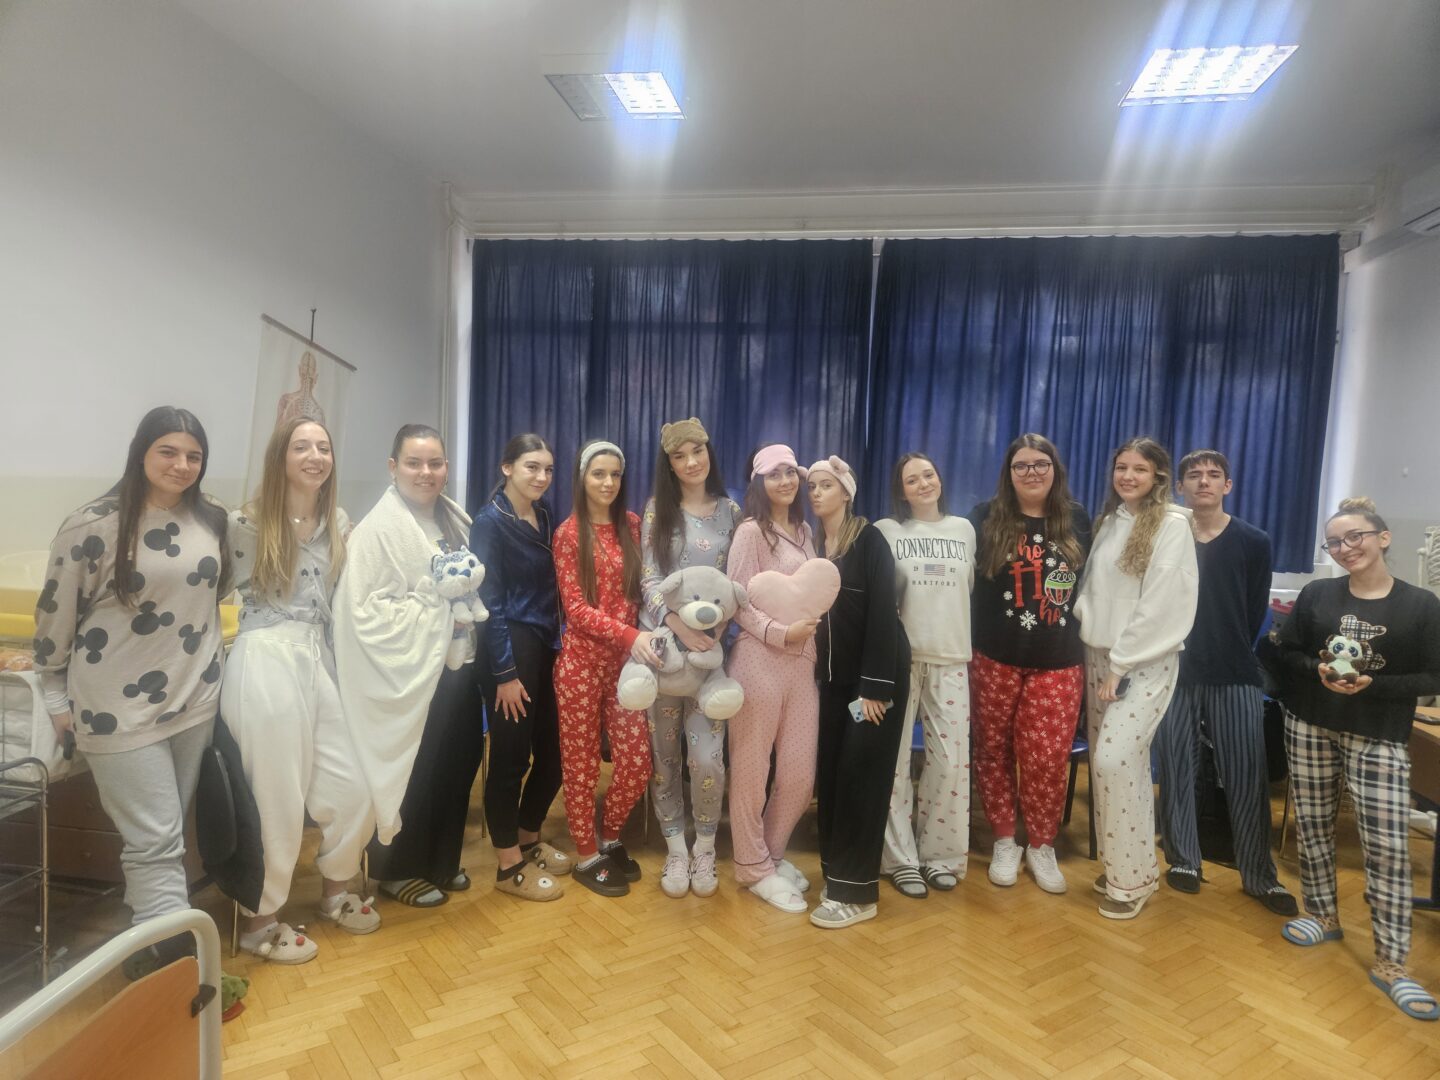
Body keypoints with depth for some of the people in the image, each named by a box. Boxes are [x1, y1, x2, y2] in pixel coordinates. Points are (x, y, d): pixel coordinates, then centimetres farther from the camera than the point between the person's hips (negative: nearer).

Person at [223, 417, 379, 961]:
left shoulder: (339, 524, 10)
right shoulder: (247, 523, -7)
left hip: (318, 660, 6)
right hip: (264, 665, -6)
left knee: (353, 792, 8)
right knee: (278, 800, 4)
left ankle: (335, 890, 34)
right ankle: (259, 920, 26)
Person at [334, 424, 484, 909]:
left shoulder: (457, 521, 10)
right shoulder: (378, 528, -13)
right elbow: (364, 608, -19)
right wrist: (434, 610, -19)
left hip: (456, 662, 7)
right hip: (410, 672, -7)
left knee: (459, 762, 13)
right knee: (411, 771, 5)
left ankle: (442, 860, 34)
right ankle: (397, 869, 27)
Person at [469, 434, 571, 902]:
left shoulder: (542, 517, 11)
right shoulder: (490, 521, -10)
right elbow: (489, 603, -14)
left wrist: (555, 646, 6)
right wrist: (505, 673, -16)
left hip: (545, 648, 7)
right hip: (510, 651, -7)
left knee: (553, 752, 12)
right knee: (511, 758, 2)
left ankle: (529, 841, 33)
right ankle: (509, 866, 18)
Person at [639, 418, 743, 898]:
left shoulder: (731, 511, 7)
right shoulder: (656, 509, 3)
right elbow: (648, 579, -4)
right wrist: (677, 623, -20)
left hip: (710, 645, 0)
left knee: (706, 758, -8)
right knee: (664, 754, 7)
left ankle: (705, 848, 16)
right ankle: (675, 849, 25)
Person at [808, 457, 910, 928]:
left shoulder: (869, 539, -10)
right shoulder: (814, 544, 8)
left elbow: (882, 613, -15)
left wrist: (876, 685, -19)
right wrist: (817, 672, 2)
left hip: (876, 674, -5)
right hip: (833, 676, 6)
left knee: (861, 776, -3)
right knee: (829, 774, 6)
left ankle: (856, 892, 6)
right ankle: (834, 873, 21)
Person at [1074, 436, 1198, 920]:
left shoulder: (1173, 525, -8)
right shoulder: (1109, 520, 12)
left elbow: (1161, 606, -14)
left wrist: (1122, 666, -14)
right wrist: (1086, 638, 1)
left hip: (1146, 663, -6)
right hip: (1098, 656, 6)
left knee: (1116, 759, -12)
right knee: (1106, 761, 8)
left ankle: (1133, 875, 3)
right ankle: (1117, 863, 22)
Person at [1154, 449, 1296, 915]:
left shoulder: (1254, 543, 4)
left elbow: (1255, 613, 7)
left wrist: (1229, 655, 5)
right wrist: (1173, 653, -1)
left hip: (1236, 676, 0)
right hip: (1175, 673, 0)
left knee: (1248, 776, 3)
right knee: (1176, 771, 6)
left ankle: (1260, 876, 17)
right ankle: (1183, 860, 21)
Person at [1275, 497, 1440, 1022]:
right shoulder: (1316, 595, 2)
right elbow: (1286, 654, 6)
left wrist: (1372, 685, -18)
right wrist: (1319, 671, -14)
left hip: (1379, 738, -2)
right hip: (1309, 727, 3)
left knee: (1388, 846, -6)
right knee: (1312, 825, 11)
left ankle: (1390, 963, 4)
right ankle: (1323, 916, 31)